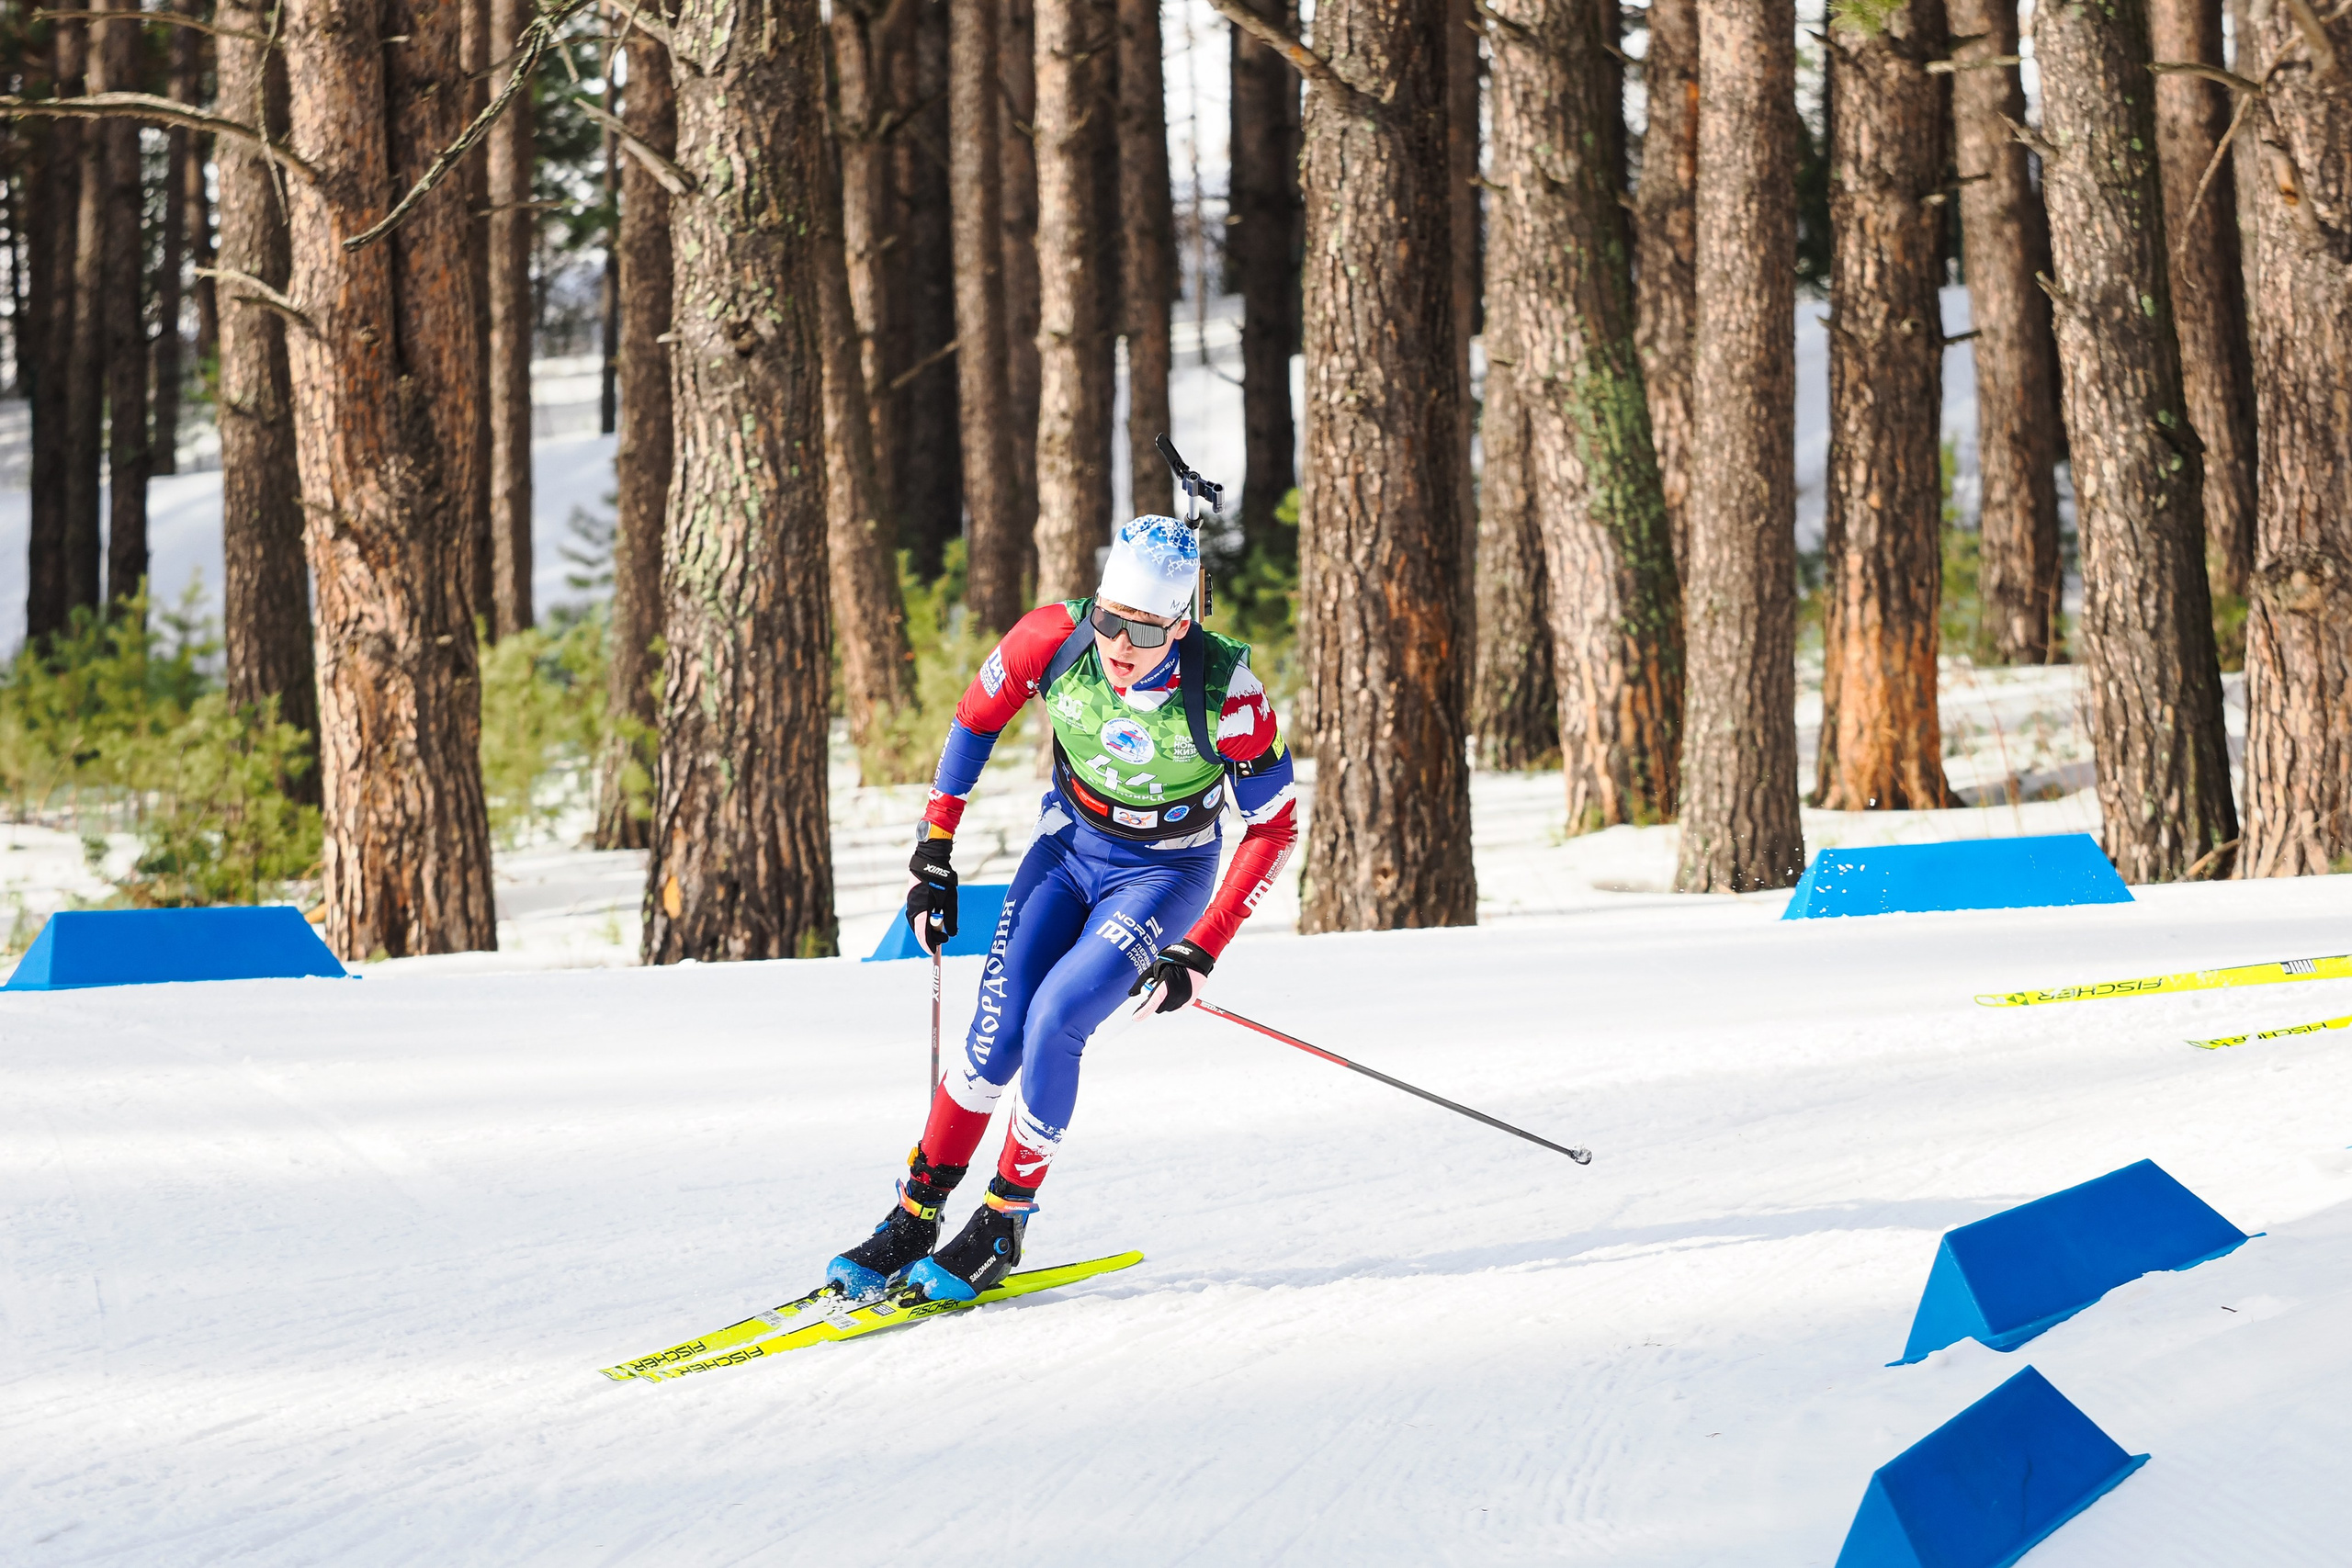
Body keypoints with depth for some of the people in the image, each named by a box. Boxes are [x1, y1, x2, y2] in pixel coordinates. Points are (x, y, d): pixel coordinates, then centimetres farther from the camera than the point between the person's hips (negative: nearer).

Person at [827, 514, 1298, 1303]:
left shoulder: (1225, 691, -32)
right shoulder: (1054, 638, -25)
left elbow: (1273, 827, -18)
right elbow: (975, 719, -4)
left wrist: (1200, 952, -21)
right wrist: (933, 855, -3)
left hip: (1165, 872, -3)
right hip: (1069, 843, 3)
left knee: (1053, 1021, -20)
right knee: (996, 1032, -10)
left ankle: (1003, 1223, -2)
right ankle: (913, 1218, 5)